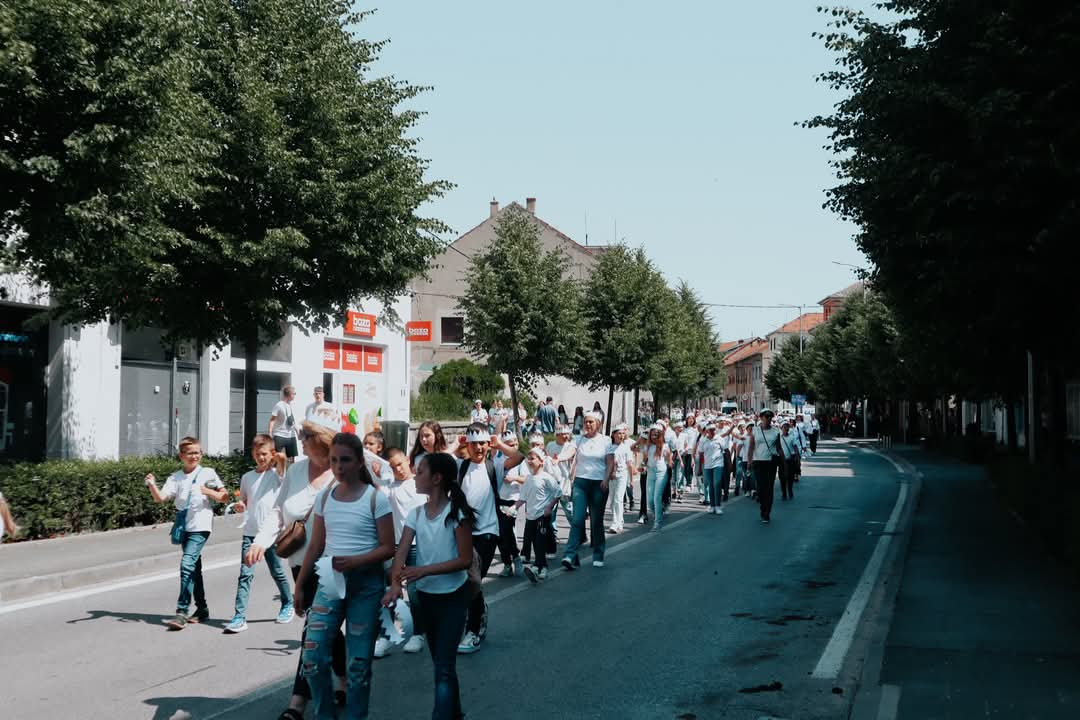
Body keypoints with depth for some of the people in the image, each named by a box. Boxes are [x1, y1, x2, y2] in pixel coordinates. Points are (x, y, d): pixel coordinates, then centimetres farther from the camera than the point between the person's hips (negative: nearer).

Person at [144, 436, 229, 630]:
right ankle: (202, 610, 26)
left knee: (187, 564, -19)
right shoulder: (175, 478, 8)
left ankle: (182, 612, -20)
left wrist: (207, 491, -12)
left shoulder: (207, 473, 0)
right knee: (194, 569, 14)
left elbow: (224, 496, 4)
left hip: (200, 526, -5)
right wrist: (152, 485, -23)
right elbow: (160, 498, -5)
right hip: (184, 527, 5)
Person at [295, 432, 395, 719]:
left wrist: (355, 561, -22)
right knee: (312, 655, -4)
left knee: (359, 661, 3)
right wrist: (300, 585, 11)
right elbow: (316, 546, 12)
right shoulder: (324, 497, 5)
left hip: (365, 584, -3)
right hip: (329, 582, 3)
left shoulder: (376, 499, -7)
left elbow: (388, 548, -8)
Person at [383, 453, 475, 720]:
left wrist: (424, 570, -26)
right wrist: (395, 583, -30)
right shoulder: (415, 514, 0)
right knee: (441, 660, 18)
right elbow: (401, 552, -11)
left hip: (453, 597, -6)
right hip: (425, 596, 6)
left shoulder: (457, 512, -16)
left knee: (444, 666, -9)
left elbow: (465, 560, -18)